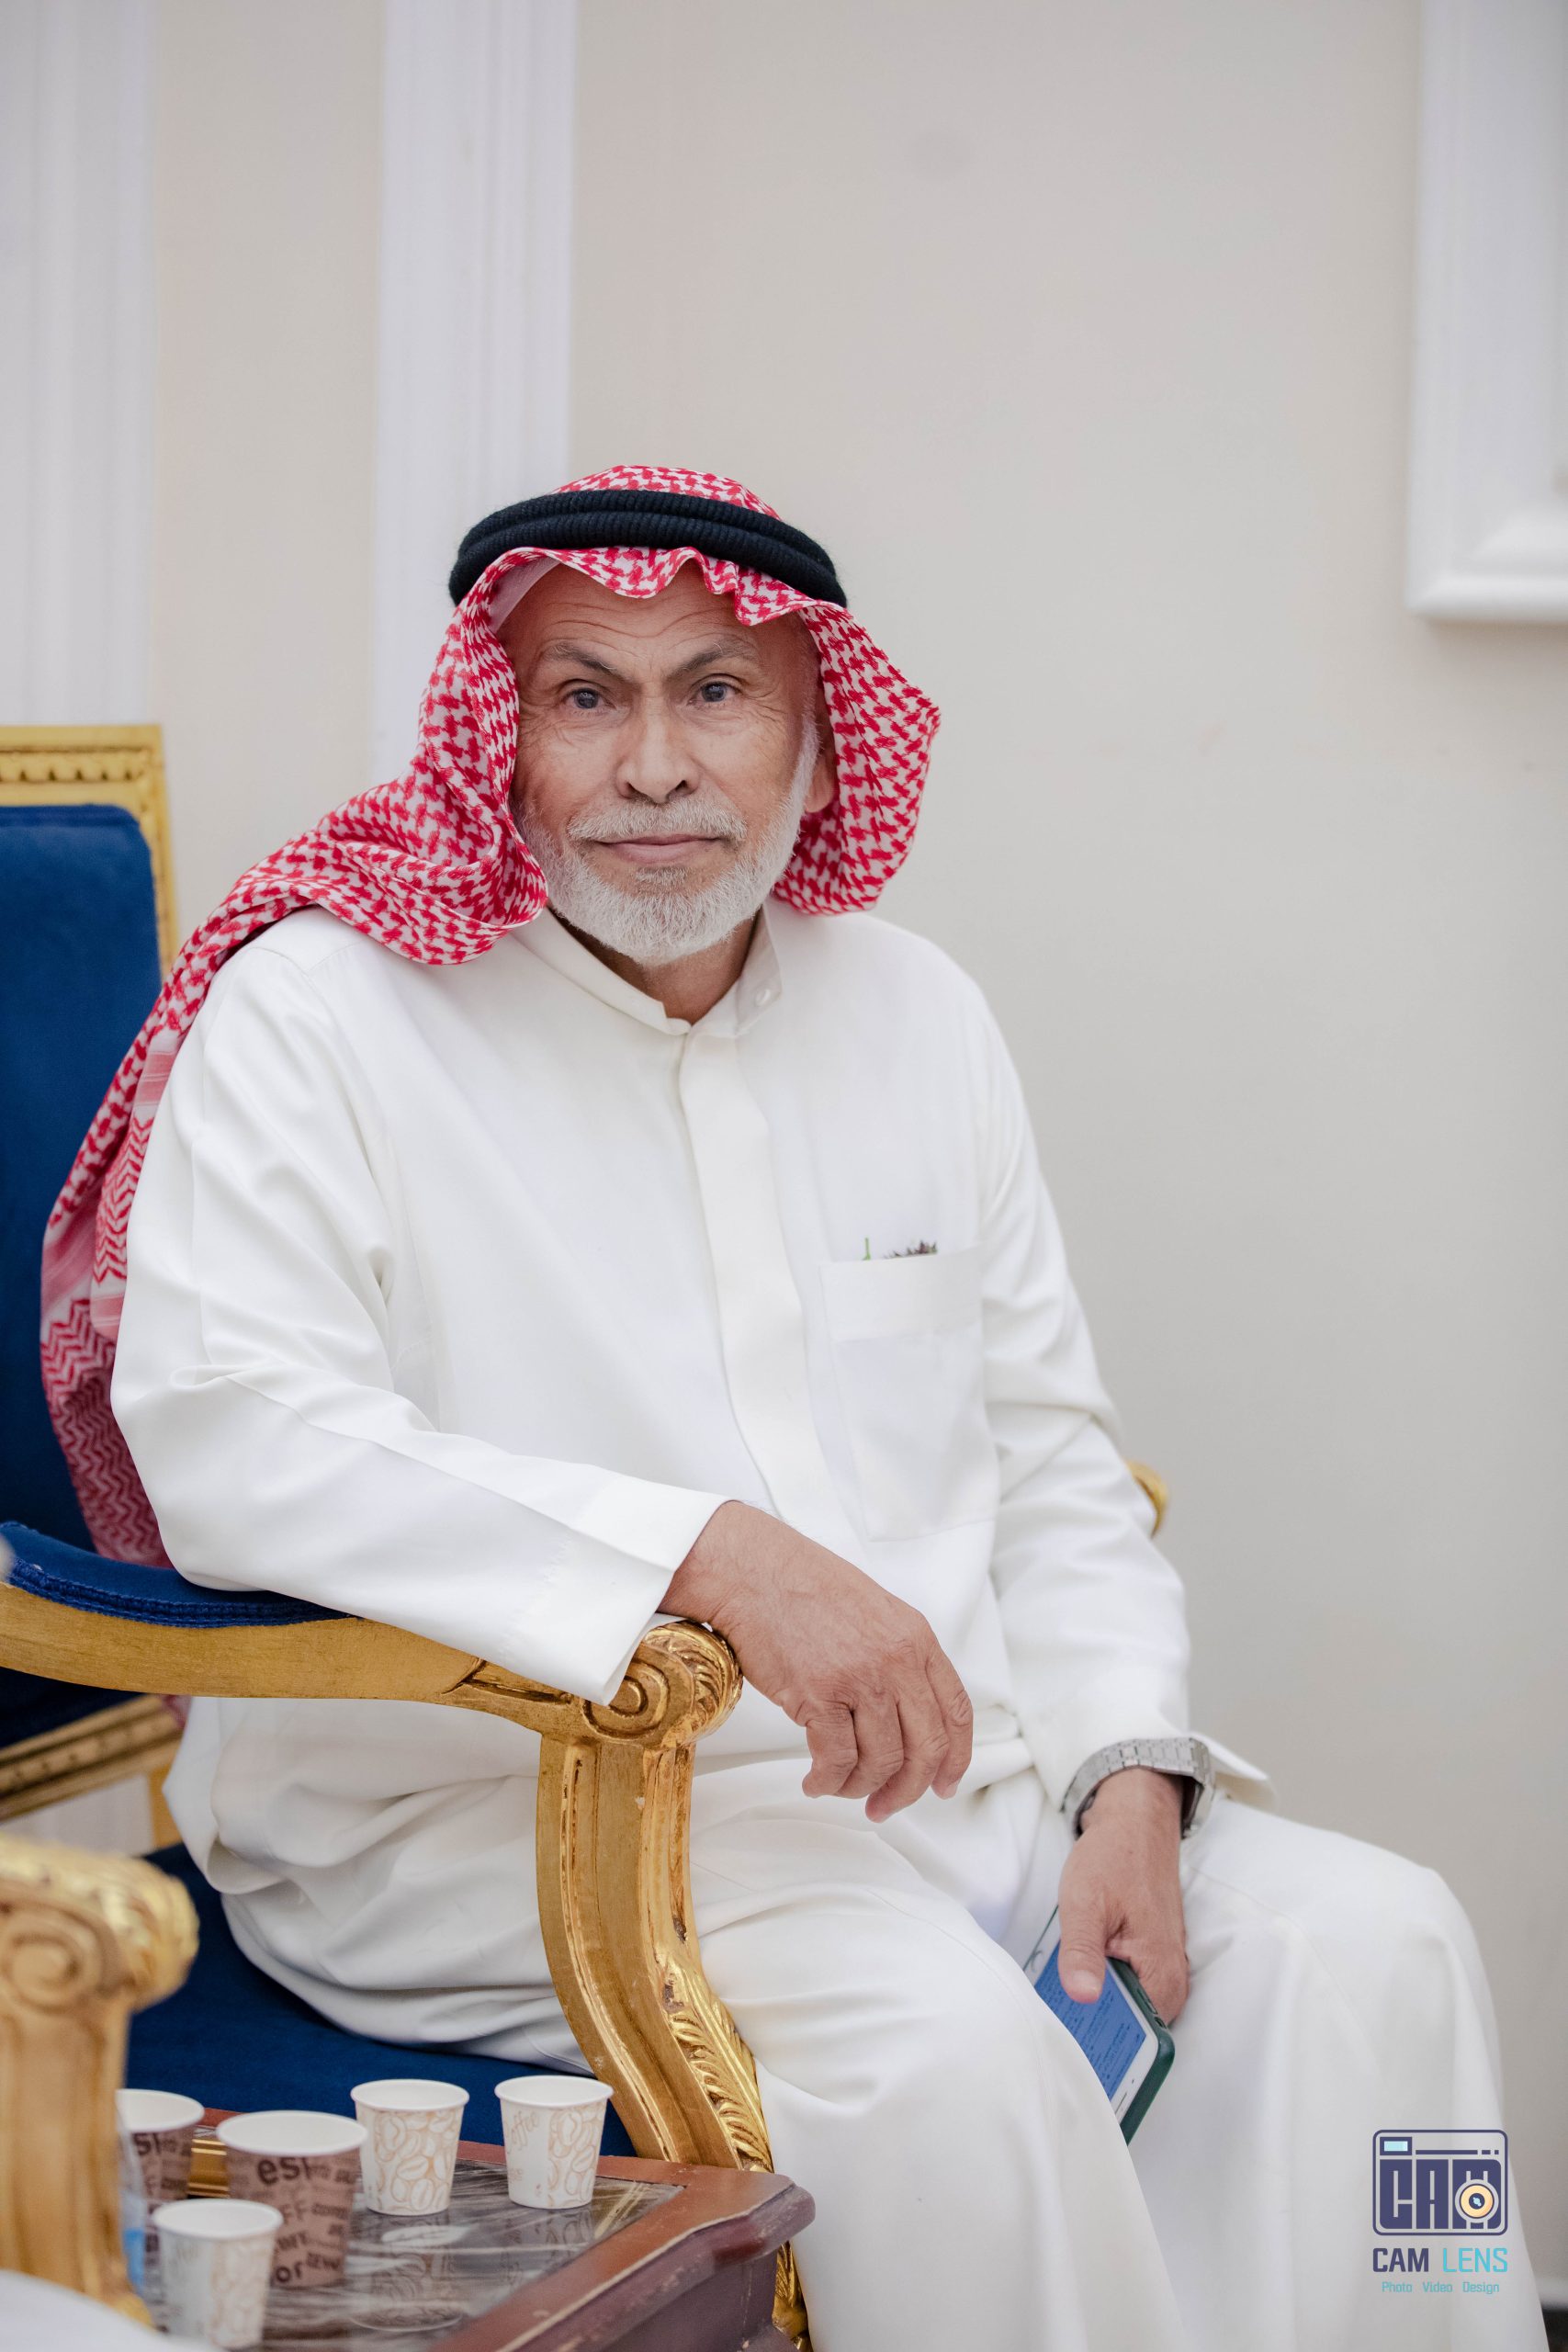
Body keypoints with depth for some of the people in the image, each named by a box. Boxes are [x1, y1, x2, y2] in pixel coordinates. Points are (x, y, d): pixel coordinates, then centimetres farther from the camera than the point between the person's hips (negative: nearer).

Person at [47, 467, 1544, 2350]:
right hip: (488, 1804, -6)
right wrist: (716, 1556, -28)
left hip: (940, 1777, 6)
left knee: (1366, 1942, -15)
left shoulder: (915, 1019, 15)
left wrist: (1129, 1774, -2)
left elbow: (1049, 1464, 18)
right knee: (942, 2038, -31)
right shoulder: (317, 1016, -4)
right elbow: (232, 1442, -19)